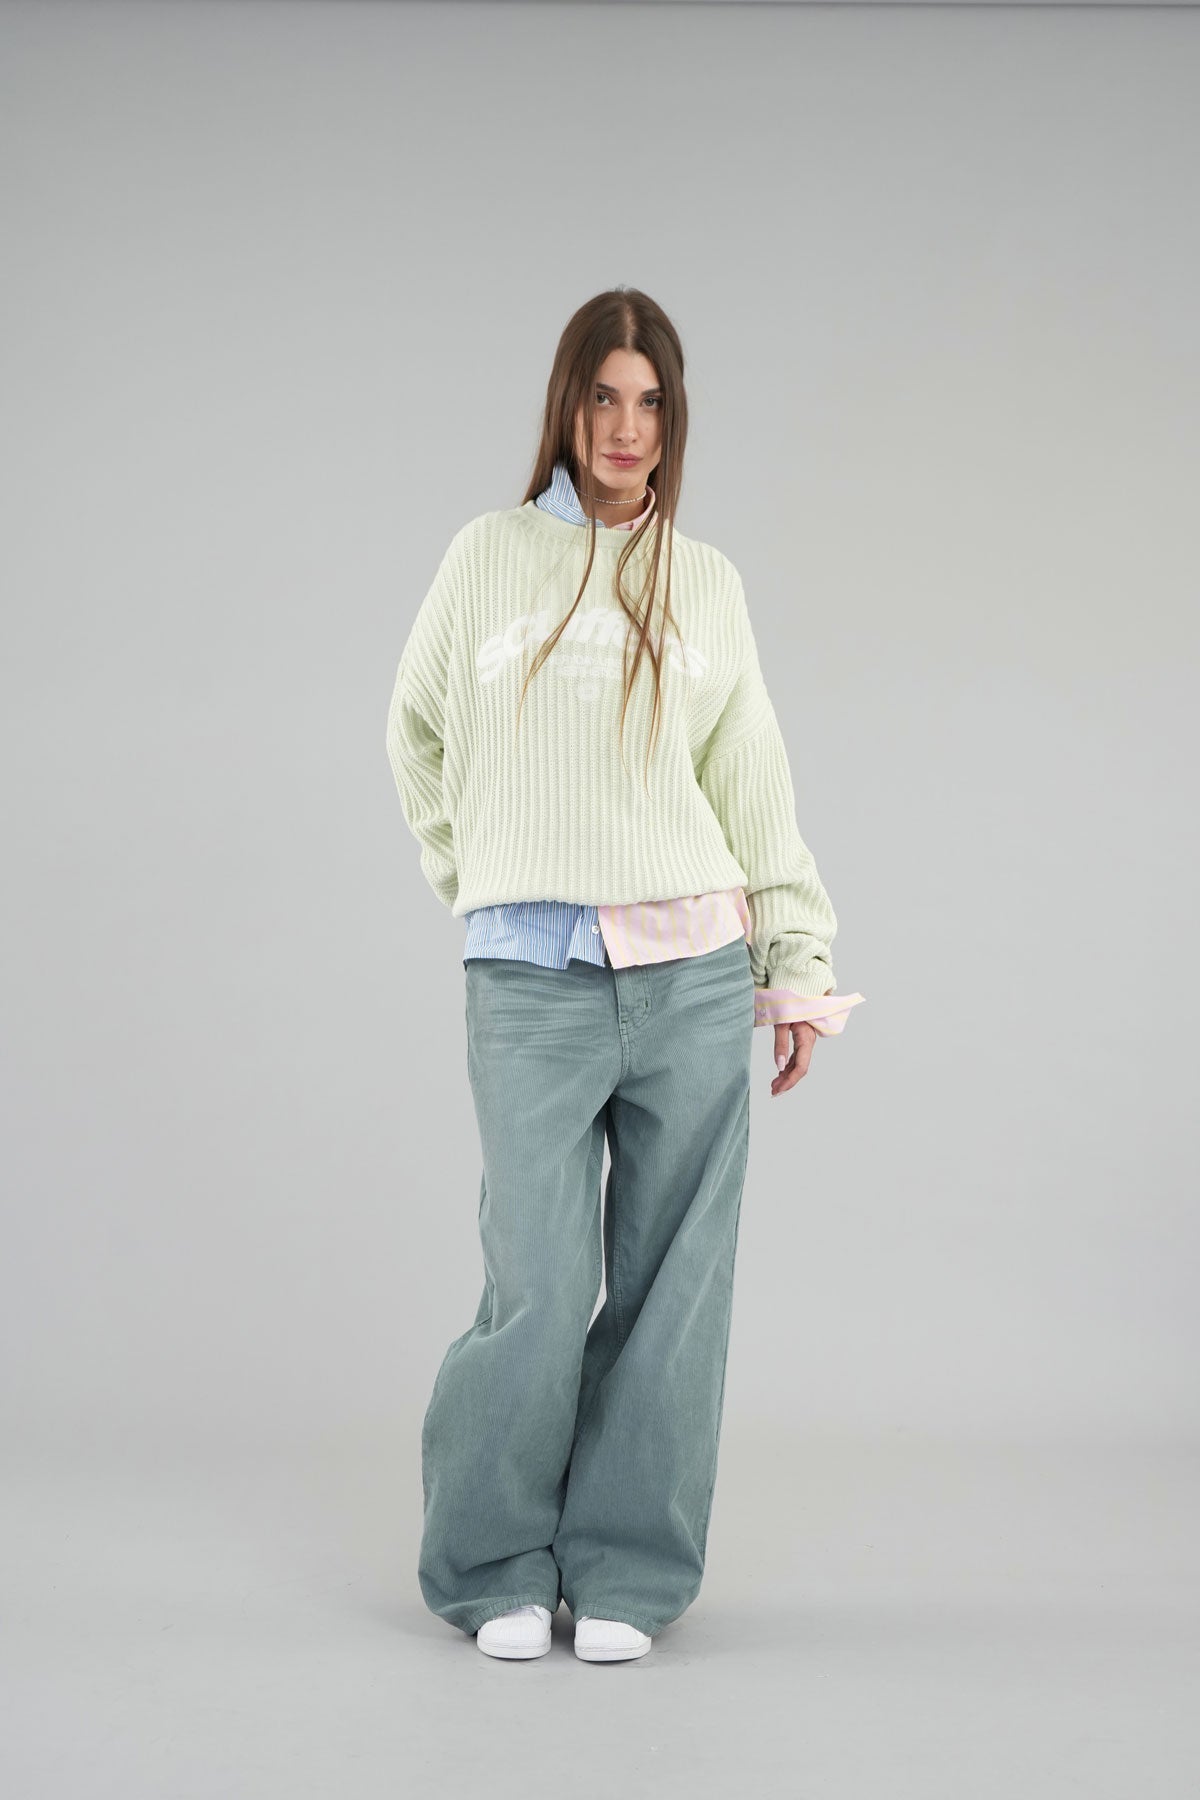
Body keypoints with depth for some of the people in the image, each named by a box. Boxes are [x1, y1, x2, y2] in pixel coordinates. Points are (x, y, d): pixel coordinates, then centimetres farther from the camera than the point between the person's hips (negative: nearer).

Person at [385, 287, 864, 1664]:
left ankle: (625, 1576, 16)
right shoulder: (488, 557, 7)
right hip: (532, 980, -2)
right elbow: (418, 736, 18)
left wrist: (799, 966, 9)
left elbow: (753, 785, 12)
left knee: (671, 1289, 2)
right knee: (540, 1294, -6)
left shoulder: (706, 582, 11)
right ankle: (494, 1571, 15)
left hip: (695, 973, 2)